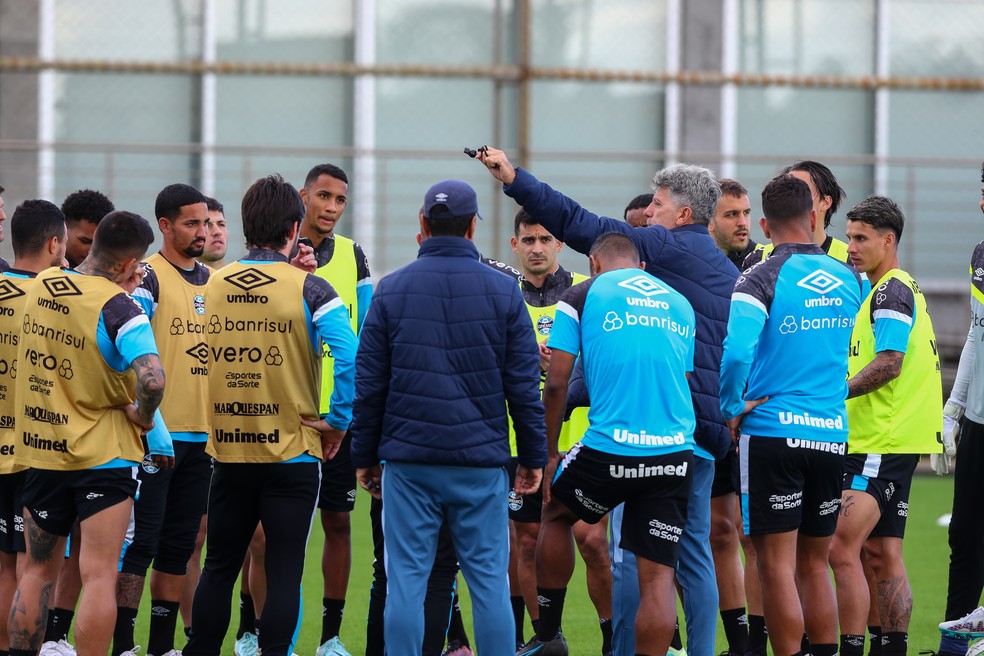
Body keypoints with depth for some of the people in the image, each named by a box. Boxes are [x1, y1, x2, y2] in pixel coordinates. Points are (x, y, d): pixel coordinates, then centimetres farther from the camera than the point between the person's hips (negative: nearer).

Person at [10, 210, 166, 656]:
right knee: (99, 577, -4)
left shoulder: (41, 286, 0)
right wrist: (142, 415, -12)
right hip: (104, 453, -5)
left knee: (38, 572, 15)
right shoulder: (117, 306, -18)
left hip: (40, 451, 5)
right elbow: (152, 380, -31)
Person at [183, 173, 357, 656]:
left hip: (228, 453, 4)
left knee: (218, 567, 14)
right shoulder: (308, 290, -11)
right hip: (292, 453, -4)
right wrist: (339, 421, -10)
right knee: (283, 571, 0)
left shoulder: (215, 285, 2)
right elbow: (352, 358, -21)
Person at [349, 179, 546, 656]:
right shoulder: (503, 292, 1)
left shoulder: (391, 290, 2)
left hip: (408, 461, 0)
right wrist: (533, 457, 10)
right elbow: (524, 384, 2)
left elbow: (368, 384, 4)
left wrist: (364, 456, 12)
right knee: (489, 580, 3)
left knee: (406, 580, 1)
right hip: (482, 463, 0)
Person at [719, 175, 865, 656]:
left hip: (772, 432, -5)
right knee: (814, 566, 14)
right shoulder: (849, 280, 6)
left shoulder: (763, 279, -10)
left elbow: (734, 351, -23)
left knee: (776, 567, -1)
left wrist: (729, 410, -9)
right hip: (832, 435, 5)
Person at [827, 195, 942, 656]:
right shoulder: (893, 289, 21)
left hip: (882, 444, -11)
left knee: (842, 550, -15)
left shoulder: (892, 290, -11)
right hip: (886, 441, 11)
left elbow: (888, 363, -20)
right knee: (882, 555, 11)